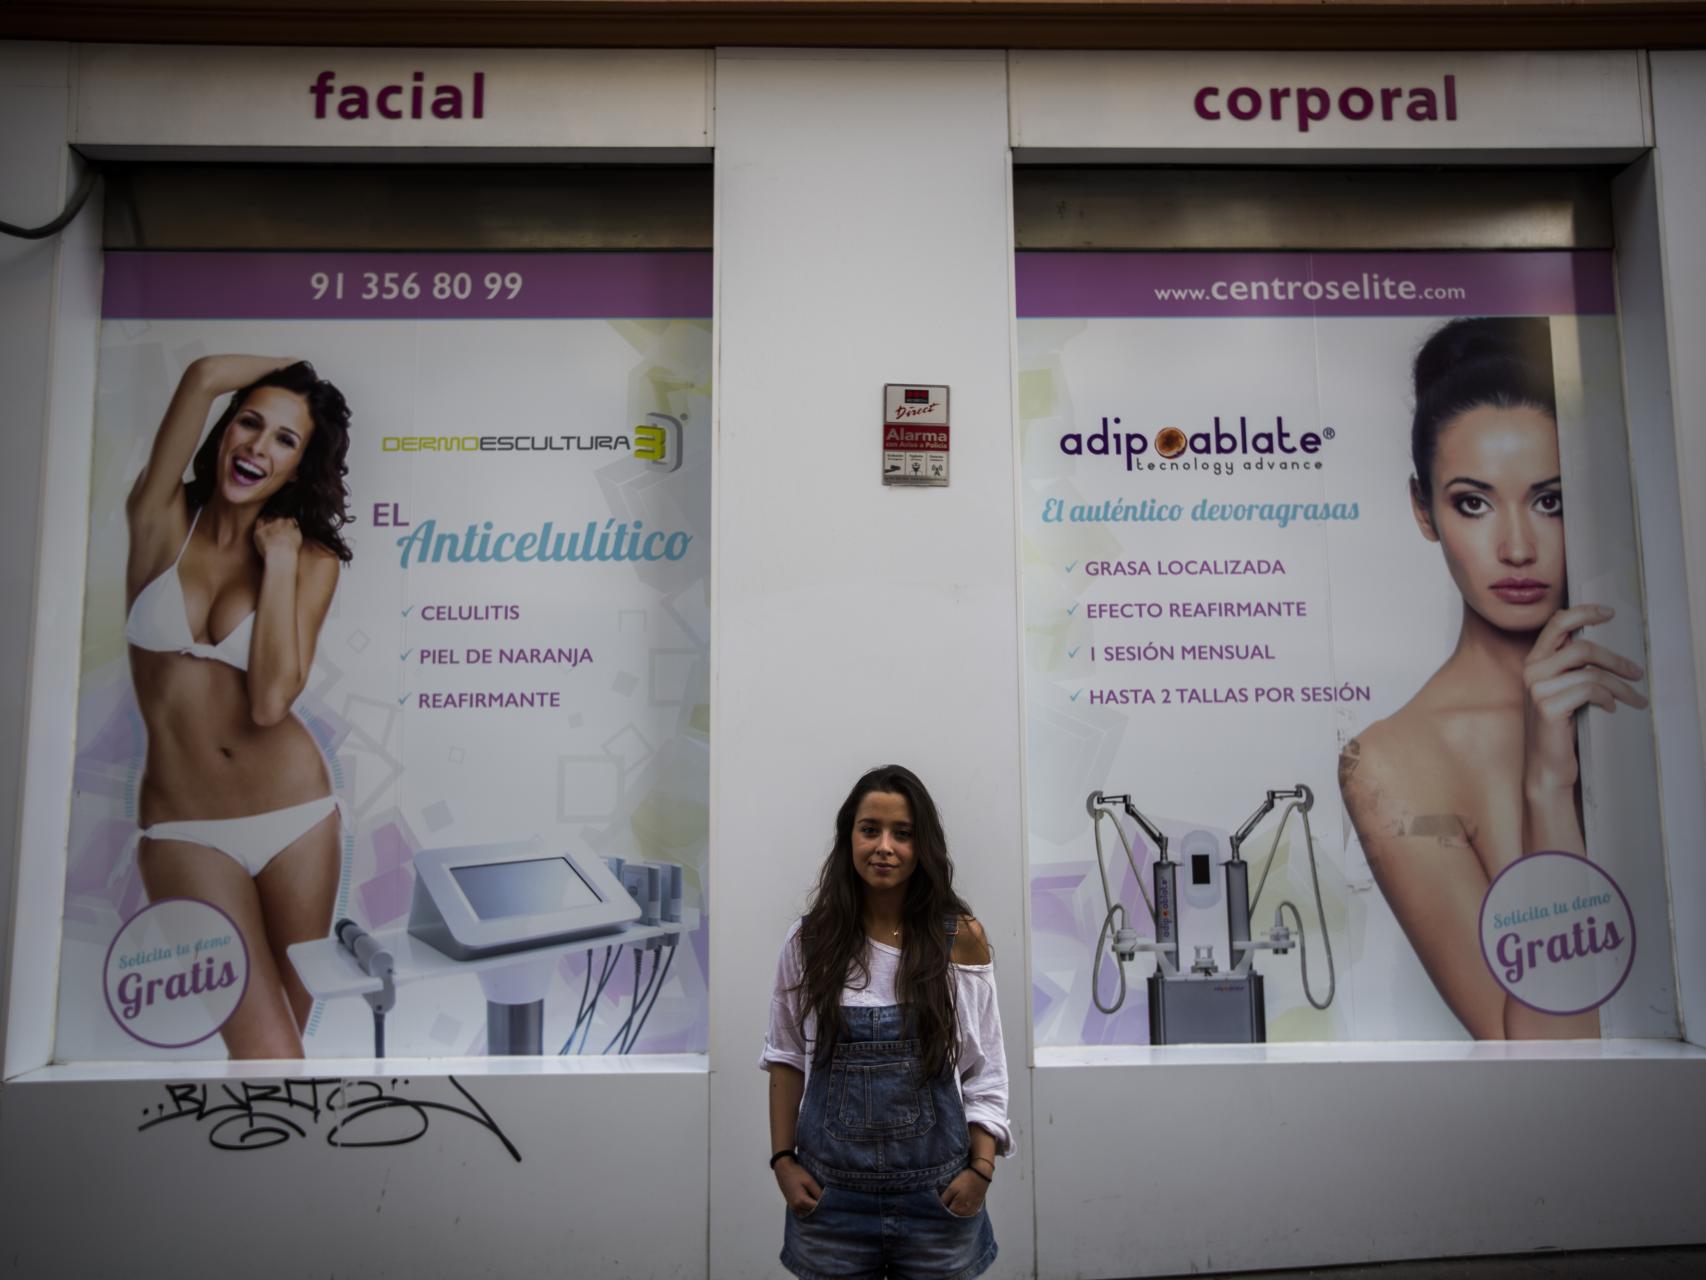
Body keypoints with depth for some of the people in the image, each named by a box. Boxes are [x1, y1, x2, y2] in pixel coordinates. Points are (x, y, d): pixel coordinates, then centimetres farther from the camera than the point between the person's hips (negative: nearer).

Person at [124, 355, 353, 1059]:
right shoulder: (160, 520, 0)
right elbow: (205, 376, -16)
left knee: (282, 1035, 11)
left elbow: (272, 701, -15)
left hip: (295, 816, 1)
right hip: (185, 830, -1)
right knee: (267, 1050, -9)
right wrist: (302, 363, 0)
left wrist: (280, 560, -12)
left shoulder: (313, 559, 0)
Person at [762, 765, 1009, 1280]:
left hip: (937, 1196, 0)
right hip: (831, 1196, 1)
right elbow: (786, 1057, 5)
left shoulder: (961, 938, -5)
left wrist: (982, 1166, -7)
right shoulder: (810, 940, -2)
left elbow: (984, 1067, -1)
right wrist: (782, 1159, 0)